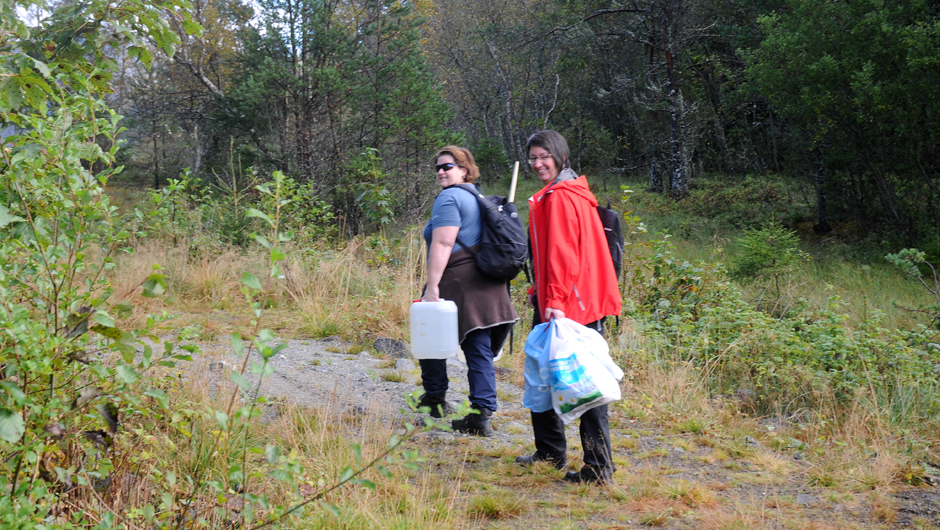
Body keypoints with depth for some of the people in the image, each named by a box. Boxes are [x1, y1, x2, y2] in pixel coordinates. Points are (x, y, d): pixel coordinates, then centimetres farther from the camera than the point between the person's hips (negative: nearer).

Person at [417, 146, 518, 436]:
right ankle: (482, 414, -1)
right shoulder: (477, 197, 19)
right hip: (486, 285, 8)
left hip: (456, 281, -8)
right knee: (480, 350, 4)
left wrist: (432, 286, -22)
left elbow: (442, 244, -19)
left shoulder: (448, 198, -9)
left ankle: (435, 397, 25)